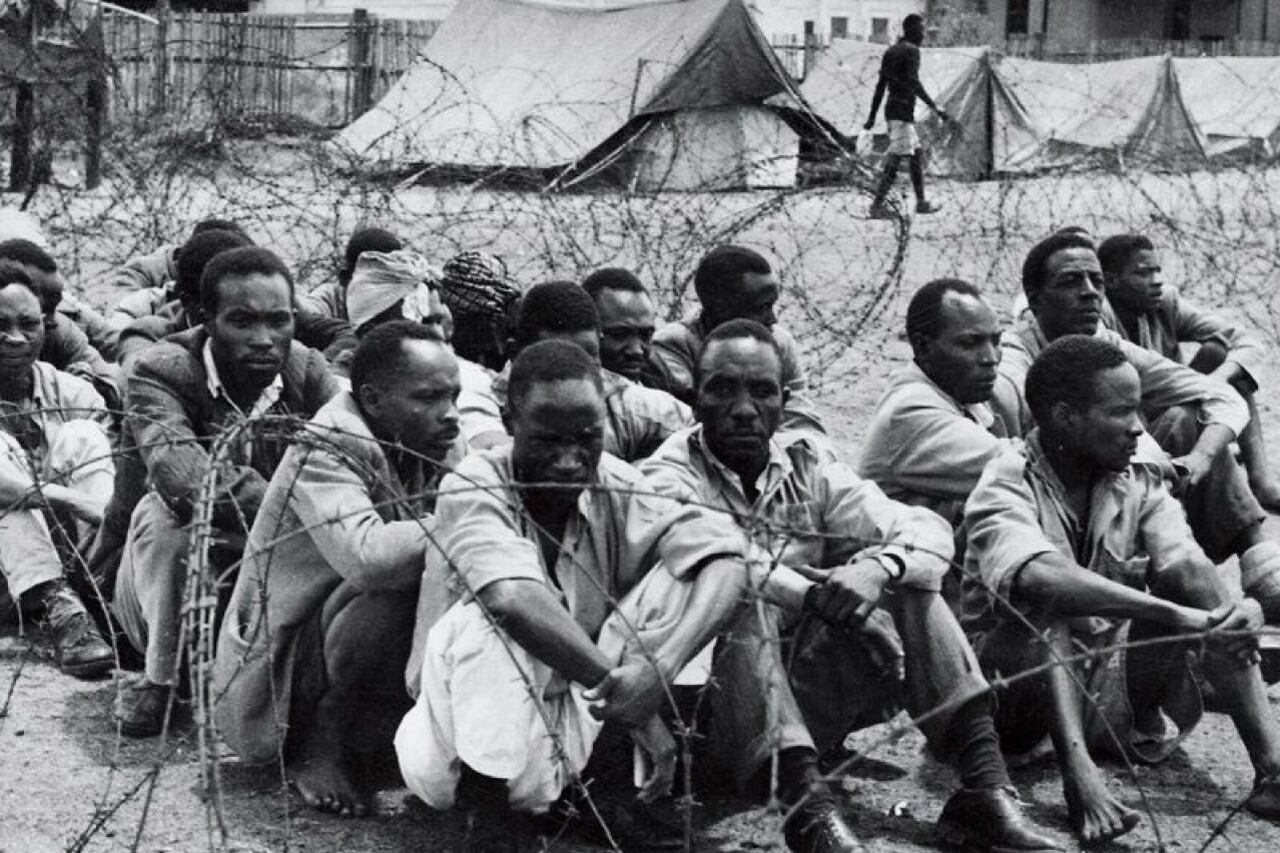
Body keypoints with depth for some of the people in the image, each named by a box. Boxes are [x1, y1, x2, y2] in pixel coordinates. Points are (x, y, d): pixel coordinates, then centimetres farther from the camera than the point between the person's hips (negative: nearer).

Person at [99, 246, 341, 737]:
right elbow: (182, 472, -40)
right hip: (156, 589, -3)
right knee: (167, 508, -33)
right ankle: (161, 680, -16)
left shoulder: (308, 375, -6)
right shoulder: (158, 374, -20)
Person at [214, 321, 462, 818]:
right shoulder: (324, 452, -21)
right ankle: (325, 740, -9)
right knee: (398, 589, -31)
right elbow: (367, 557, -39)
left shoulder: (437, 450, 3)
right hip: (279, 666, -8)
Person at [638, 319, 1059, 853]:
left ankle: (984, 786, -19)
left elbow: (929, 530, -3)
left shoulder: (807, 465, 7)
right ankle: (809, 807, -40)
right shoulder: (667, 477, -5)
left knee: (905, 578, -10)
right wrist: (826, 597, -32)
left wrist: (877, 568, -25)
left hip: (806, 704, 4)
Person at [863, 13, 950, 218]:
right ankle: (877, 206, -12)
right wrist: (935, 108, -25)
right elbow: (914, 83, -22)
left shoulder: (890, 52, 16)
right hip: (903, 111, -10)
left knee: (916, 156, 16)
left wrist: (872, 117, 18)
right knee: (894, 161, -9)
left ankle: (921, 202, 20)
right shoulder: (911, 51, -10)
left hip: (891, 109, 10)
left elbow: (880, 86, 17)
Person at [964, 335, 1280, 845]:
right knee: (1045, 606, -32)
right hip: (1019, 684, -5)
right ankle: (1080, 779, -42)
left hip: (1113, 686, 5)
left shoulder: (1138, 483, 2)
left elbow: (1186, 565, -15)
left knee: (1214, 602, -15)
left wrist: (1234, 612, -38)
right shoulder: (1005, 488, -17)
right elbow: (1037, 577, -37)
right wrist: (1175, 616, -44)